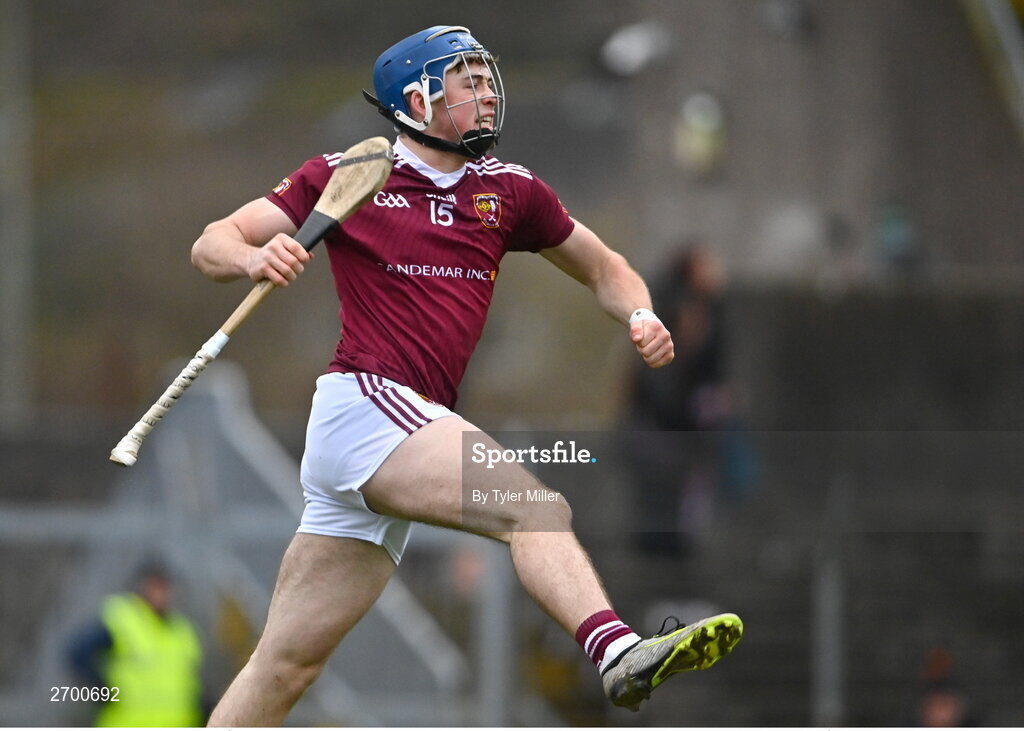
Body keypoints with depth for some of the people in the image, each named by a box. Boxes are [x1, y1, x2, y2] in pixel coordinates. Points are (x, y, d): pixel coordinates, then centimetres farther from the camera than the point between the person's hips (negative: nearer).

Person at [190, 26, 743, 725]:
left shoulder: (509, 190, 18)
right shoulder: (344, 177, 4)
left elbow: (602, 267, 27)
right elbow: (212, 246, 4)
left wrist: (641, 316, 5)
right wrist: (255, 259, -19)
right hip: (365, 401, -6)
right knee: (536, 507, -29)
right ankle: (620, 651, -51)